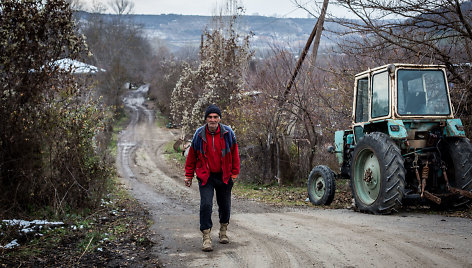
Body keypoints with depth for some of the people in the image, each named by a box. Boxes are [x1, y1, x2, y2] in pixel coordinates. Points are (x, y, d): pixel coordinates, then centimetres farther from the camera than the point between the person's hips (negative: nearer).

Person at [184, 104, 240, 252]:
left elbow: (234, 154, 3)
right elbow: (191, 156, 3)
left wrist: (234, 173, 3)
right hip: (205, 176, -1)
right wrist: (189, 176, 4)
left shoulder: (228, 133, -7)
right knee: (206, 205, -13)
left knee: (225, 205, 12)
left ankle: (223, 231, 35)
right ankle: (206, 237, -7)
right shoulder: (199, 134, -7)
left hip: (224, 176, 1)